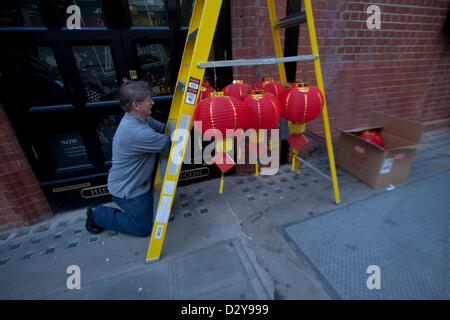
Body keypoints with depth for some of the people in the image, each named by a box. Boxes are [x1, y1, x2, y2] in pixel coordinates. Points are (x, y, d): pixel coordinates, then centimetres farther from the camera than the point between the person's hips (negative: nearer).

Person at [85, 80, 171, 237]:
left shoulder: (140, 118, -5)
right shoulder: (136, 133, -35)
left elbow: (163, 128, 4)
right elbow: (169, 145, -28)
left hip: (136, 182, 9)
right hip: (127, 190, -9)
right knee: (143, 228, 10)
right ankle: (98, 215, 19)